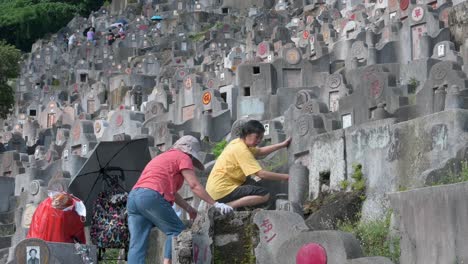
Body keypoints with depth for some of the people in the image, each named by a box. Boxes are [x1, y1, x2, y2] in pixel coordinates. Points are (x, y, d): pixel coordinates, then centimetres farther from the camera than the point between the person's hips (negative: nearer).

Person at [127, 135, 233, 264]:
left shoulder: (162, 157, 35)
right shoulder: (183, 157, 9)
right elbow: (194, 185, 1)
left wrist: (188, 208, 32)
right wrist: (216, 204, 3)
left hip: (133, 197, 8)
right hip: (151, 196, -8)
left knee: (137, 245, 2)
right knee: (177, 230, 5)